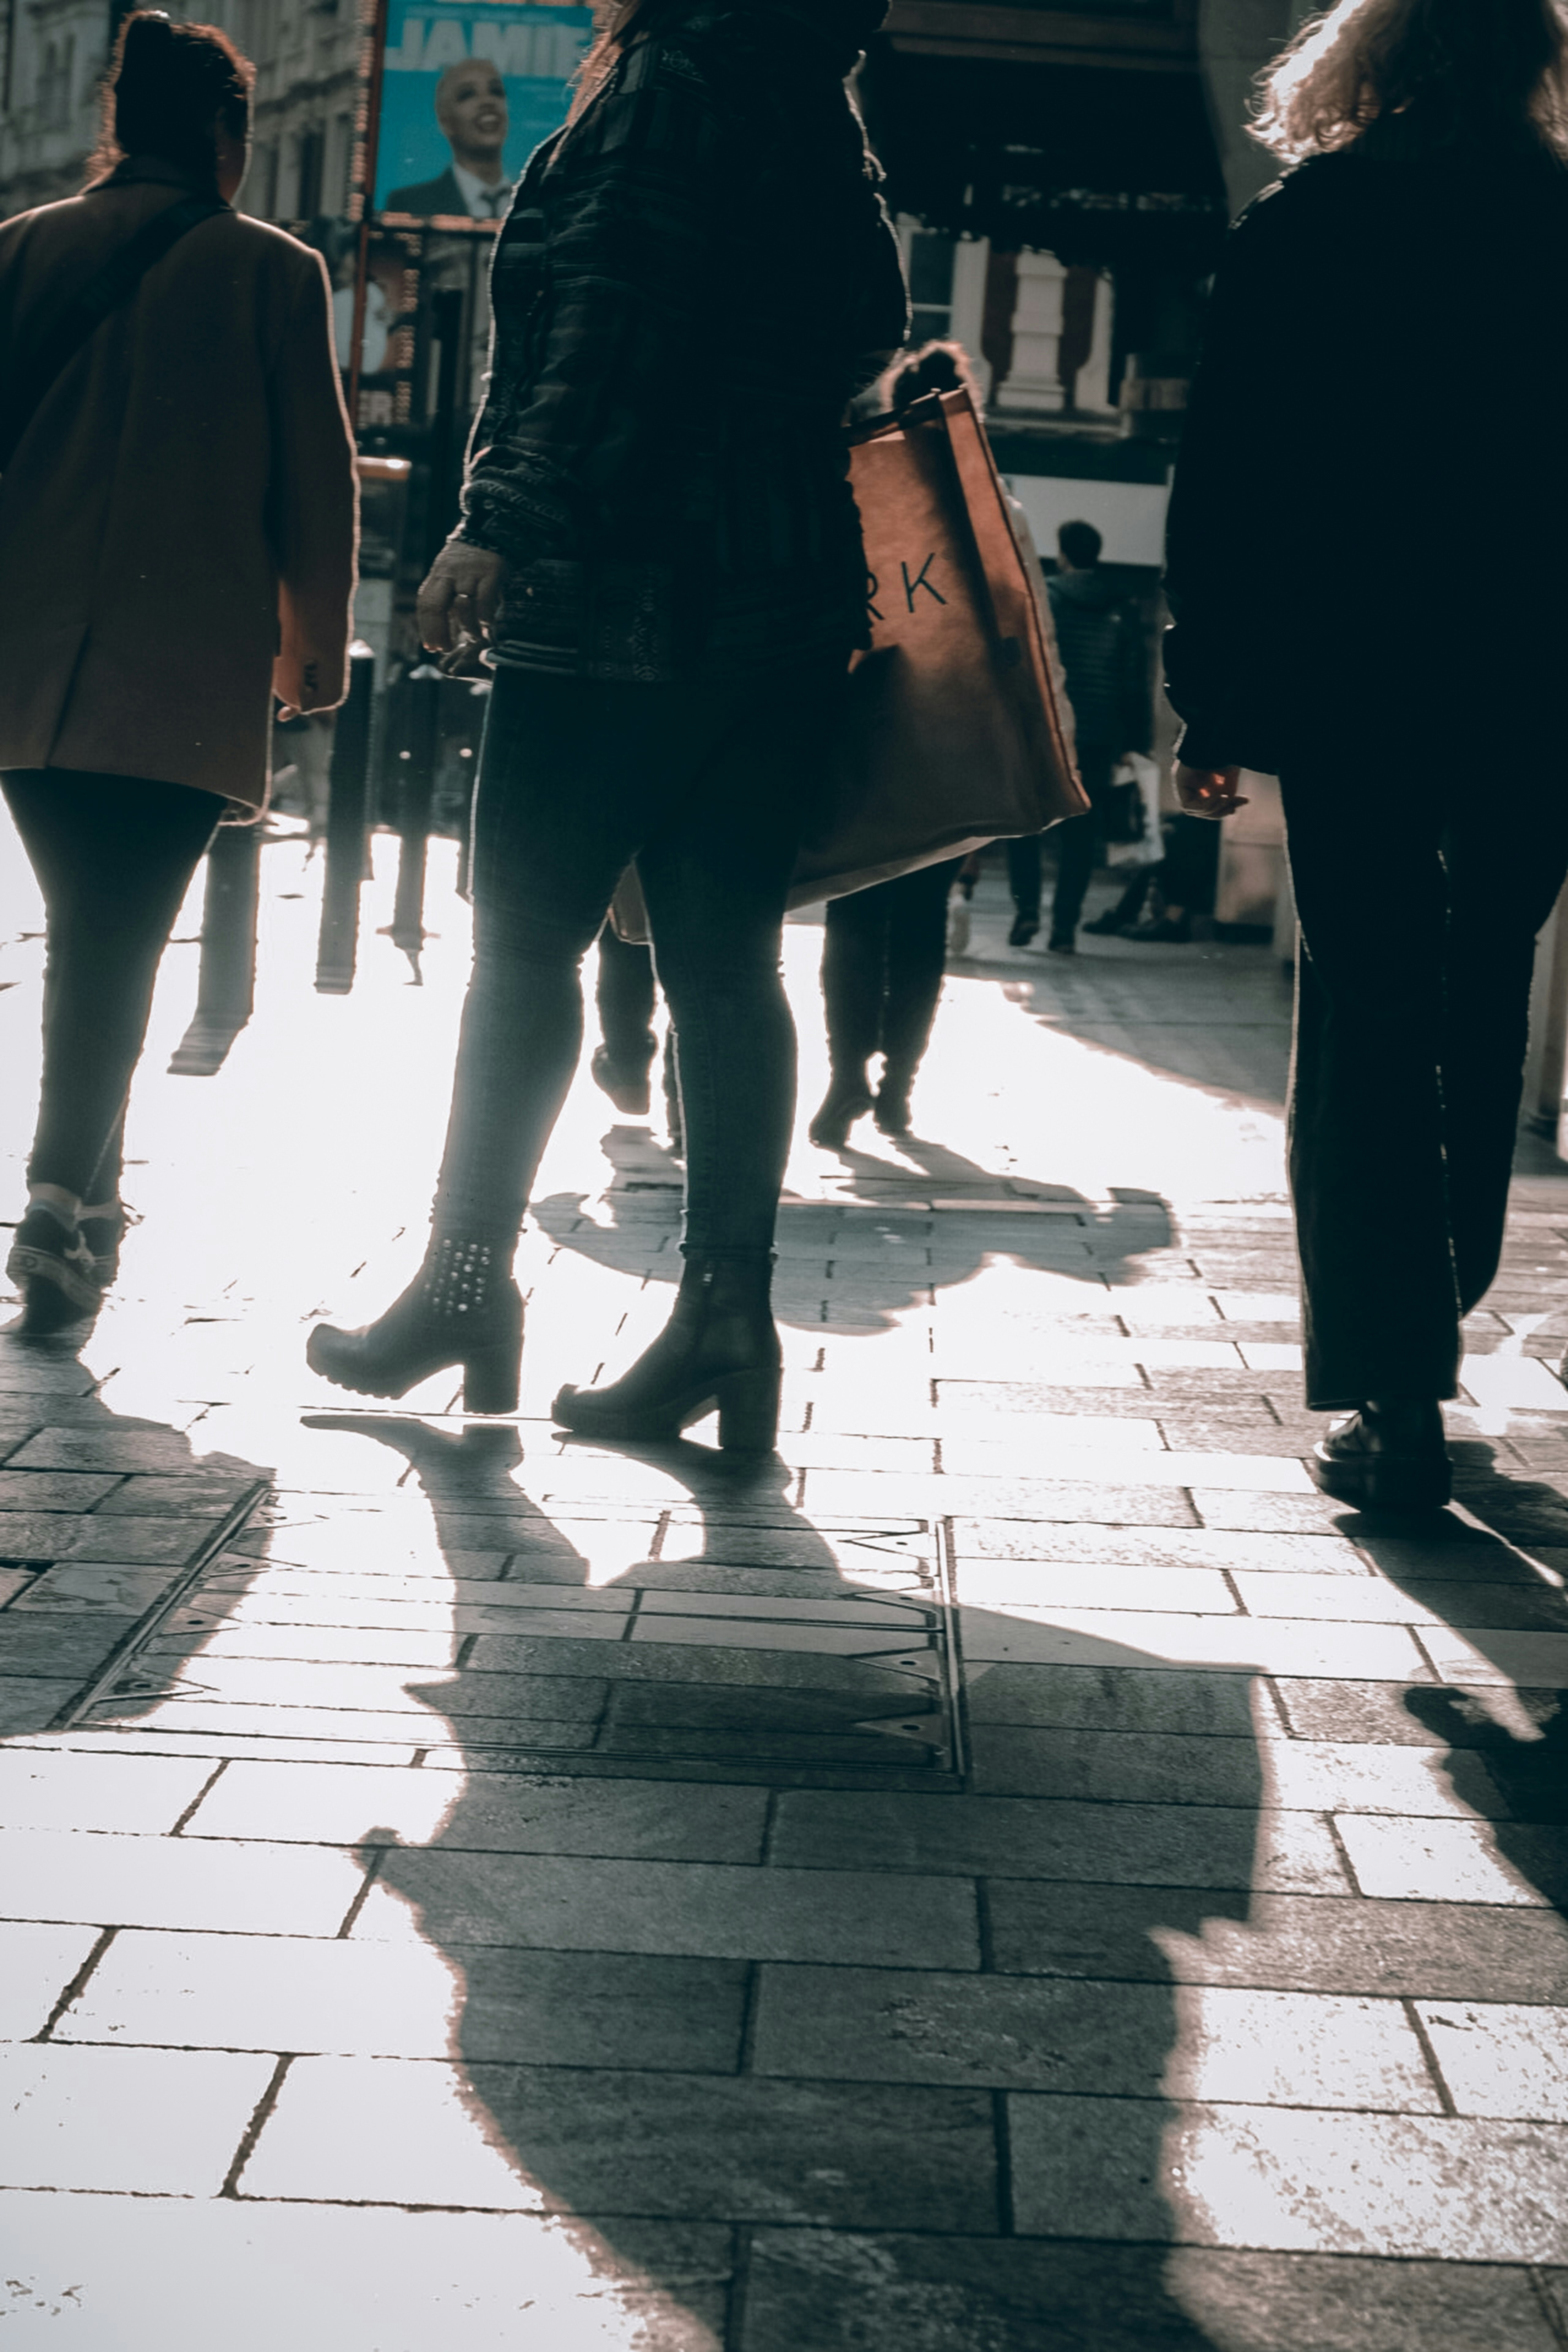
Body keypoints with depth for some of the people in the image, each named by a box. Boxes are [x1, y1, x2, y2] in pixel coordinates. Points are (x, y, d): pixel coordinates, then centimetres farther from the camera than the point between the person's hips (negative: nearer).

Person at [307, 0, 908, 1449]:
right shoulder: (827, 131, 19)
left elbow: (613, 316, -17)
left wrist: (505, 521, -21)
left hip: (636, 590, -8)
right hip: (788, 599, 8)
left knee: (526, 938, -1)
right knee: (725, 959, 5)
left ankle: (467, 1283, 3)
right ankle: (729, 1313, 2)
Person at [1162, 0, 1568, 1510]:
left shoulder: (1301, 230, 0)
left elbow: (1222, 490, -2)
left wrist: (1207, 708, 2)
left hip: (1348, 684, -2)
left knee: (1361, 1029, 1)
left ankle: (1388, 1402, -5)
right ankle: (1425, 1344, 24)